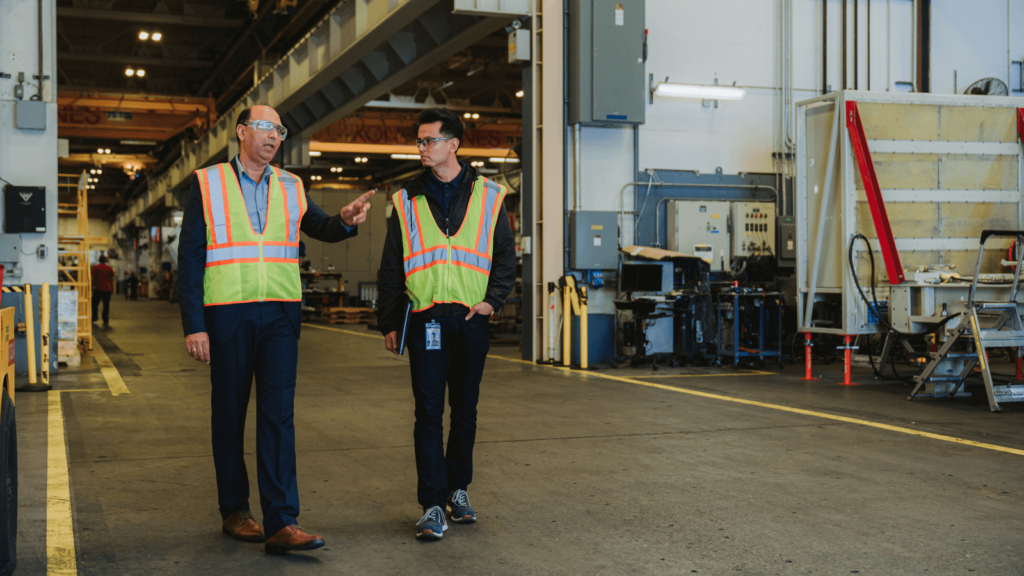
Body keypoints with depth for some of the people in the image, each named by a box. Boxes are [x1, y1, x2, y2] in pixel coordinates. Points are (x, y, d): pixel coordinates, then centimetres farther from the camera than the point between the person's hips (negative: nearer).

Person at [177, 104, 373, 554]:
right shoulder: (207, 184, 3)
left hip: (280, 314, 2)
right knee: (229, 413, 8)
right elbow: (189, 259, 0)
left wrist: (346, 221, -9)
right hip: (226, 314, -2)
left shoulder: (290, 188, 12)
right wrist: (194, 325, -8)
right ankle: (235, 511, 23)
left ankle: (282, 523, -9)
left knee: (279, 414, -6)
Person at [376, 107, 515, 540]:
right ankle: (433, 504, -1)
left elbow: (505, 254, 11)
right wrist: (388, 321, 6)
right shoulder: (407, 200, 8)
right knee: (429, 411, -4)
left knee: (465, 410, 11)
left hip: (471, 319, 1)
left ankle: (458, 488, 26)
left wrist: (493, 298, -3)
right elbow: (391, 266, 10)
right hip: (426, 319, -1)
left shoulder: (488, 197, 6)